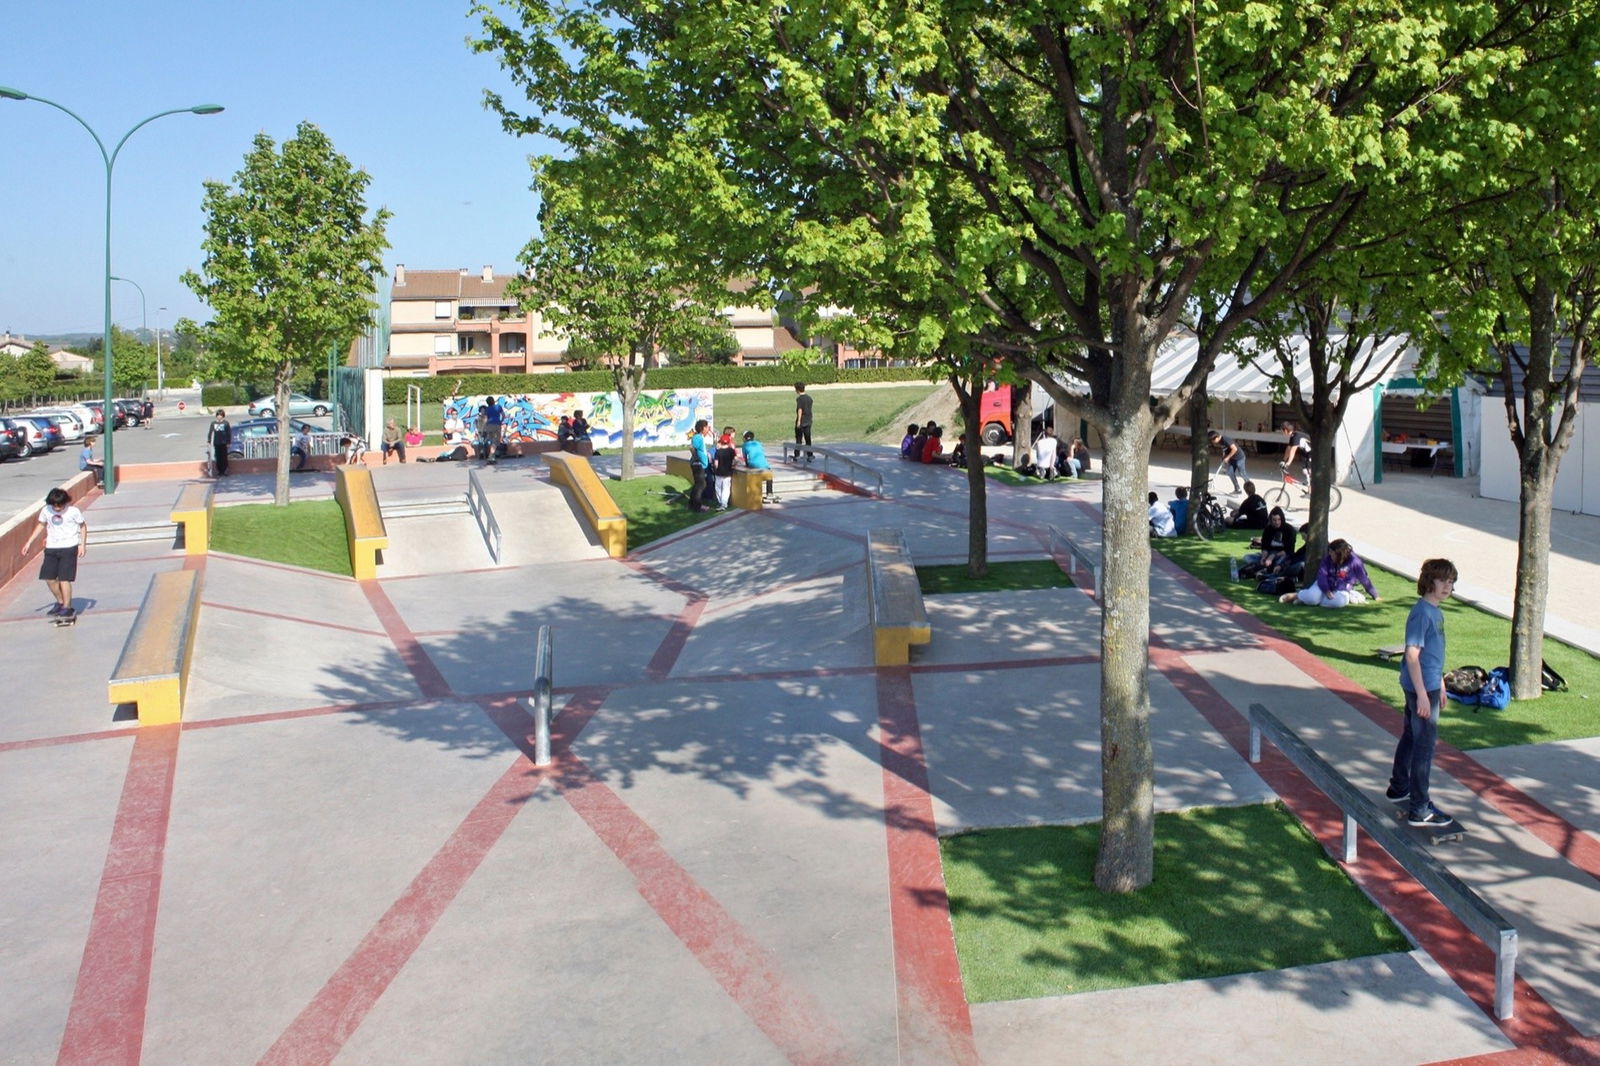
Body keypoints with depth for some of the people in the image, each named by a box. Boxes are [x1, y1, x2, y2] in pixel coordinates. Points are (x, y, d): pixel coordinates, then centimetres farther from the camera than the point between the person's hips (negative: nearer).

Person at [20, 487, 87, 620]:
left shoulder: (73, 511, -10)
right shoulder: (46, 511, 1)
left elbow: (83, 526, 1)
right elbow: (41, 525, 15)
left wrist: (82, 544, -7)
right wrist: (29, 543, 15)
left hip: (69, 548, -5)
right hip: (51, 548, 5)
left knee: (64, 578, -9)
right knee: (49, 578, 3)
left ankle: (67, 607, 2)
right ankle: (60, 602, 24)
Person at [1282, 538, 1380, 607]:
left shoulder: (1354, 561, -14)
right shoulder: (1328, 559, -7)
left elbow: (1364, 579, -7)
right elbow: (1322, 574, -12)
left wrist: (1375, 595, 1)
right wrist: (1326, 590, -27)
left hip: (1342, 589, -1)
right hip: (1326, 585, 1)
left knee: (1340, 601, -37)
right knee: (1312, 597, -30)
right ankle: (1295, 595, 0)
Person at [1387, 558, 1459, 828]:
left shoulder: (1436, 612, 10)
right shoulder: (1421, 613, -20)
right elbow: (1412, 655, -23)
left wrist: (1440, 685, 25)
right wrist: (1422, 694, -24)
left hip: (1428, 686, 10)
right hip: (1421, 688, -10)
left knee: (1410, 737, 21)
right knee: (1424, 746, -4)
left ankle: (1399, 788, 37)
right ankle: (1420, 810, 1)